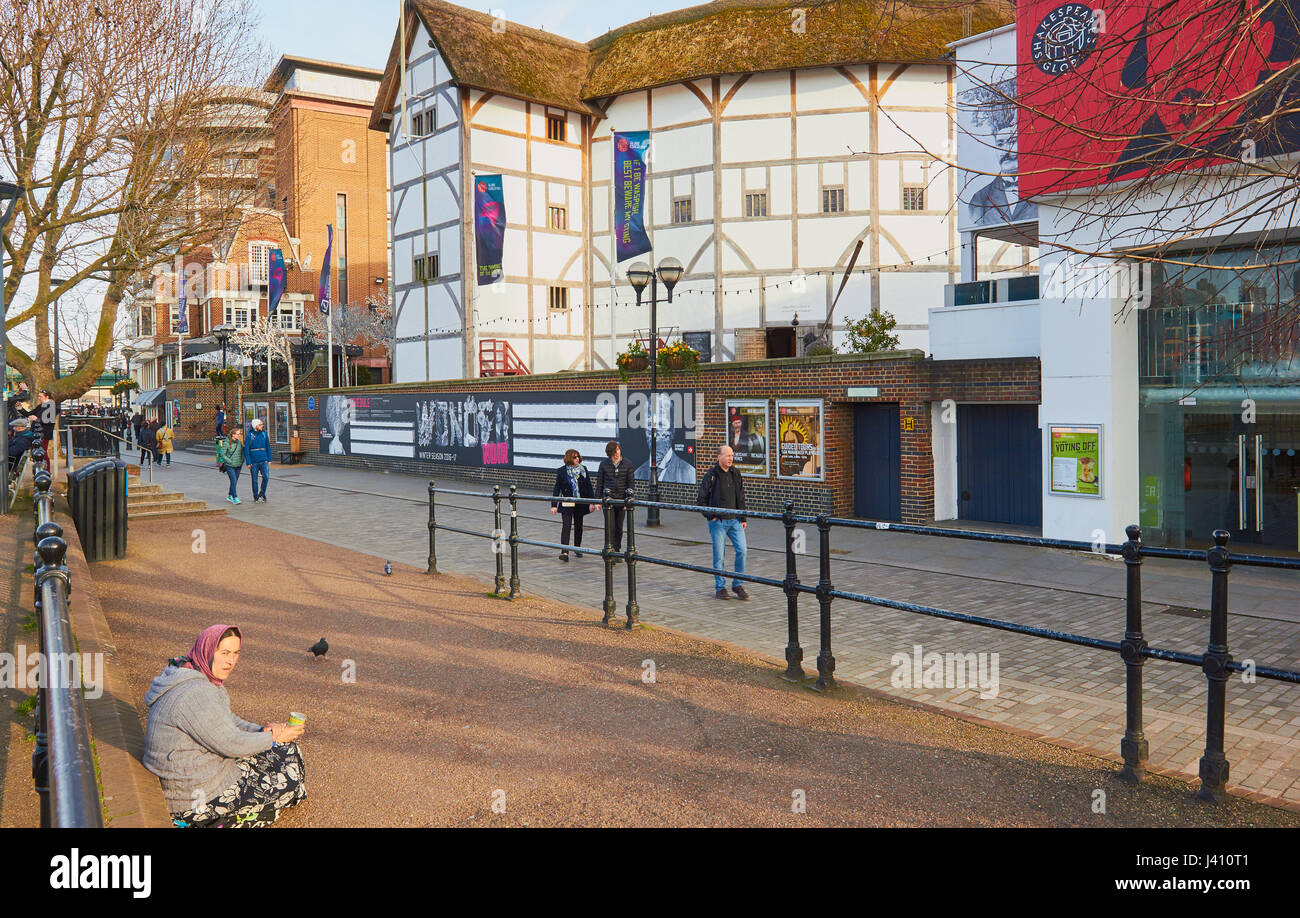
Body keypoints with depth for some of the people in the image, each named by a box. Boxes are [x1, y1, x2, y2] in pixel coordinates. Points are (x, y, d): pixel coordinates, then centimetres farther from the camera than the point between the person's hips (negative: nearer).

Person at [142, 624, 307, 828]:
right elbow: (231, 744, -22)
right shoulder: (194, 693, -27)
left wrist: (262, 731, -1)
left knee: (284, 750, 11)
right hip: (194, 800, -10)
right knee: (288, 782, -5)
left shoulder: (205, 680, 5)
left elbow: (226, 722, 16)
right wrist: (274, 738, -8)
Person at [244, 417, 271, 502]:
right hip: (254, 461, -2)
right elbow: (246, 450, -3)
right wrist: (248, 463, -7)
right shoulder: (250, 436, -4)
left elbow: (268, 447, 11)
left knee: (266, 476, -12)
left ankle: (262, 493, 6)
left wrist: (269, 459, 8)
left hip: (263, 460, 2)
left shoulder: (264, 434, 6)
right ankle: (256, 497, 18)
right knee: (254, 480, 5)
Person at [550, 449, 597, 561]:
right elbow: (557, 489, -2)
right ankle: (564, 552, -17)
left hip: (580, 503, 3)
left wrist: (591, 502, -1)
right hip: (567, 504, -3)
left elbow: (589, 486, 4)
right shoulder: (561, 471, -4)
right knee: (566, 525, -13)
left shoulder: (583, 469, 2)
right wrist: (554, 505, -6)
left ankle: (577, 548, 29)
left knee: (578, 525, 12)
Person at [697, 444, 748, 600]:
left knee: (741, 551, -4)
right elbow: (701, 499, 0)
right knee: (719, 555, 1)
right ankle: (720, 587, 13)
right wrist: (710, 516, -5)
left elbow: (741, 498, 15)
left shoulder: (736, 473, 9)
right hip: (718, 522, -4)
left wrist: (743, 518, 10)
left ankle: (737, 584, 10)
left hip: (735, 520, 4)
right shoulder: (711, 475, -5)